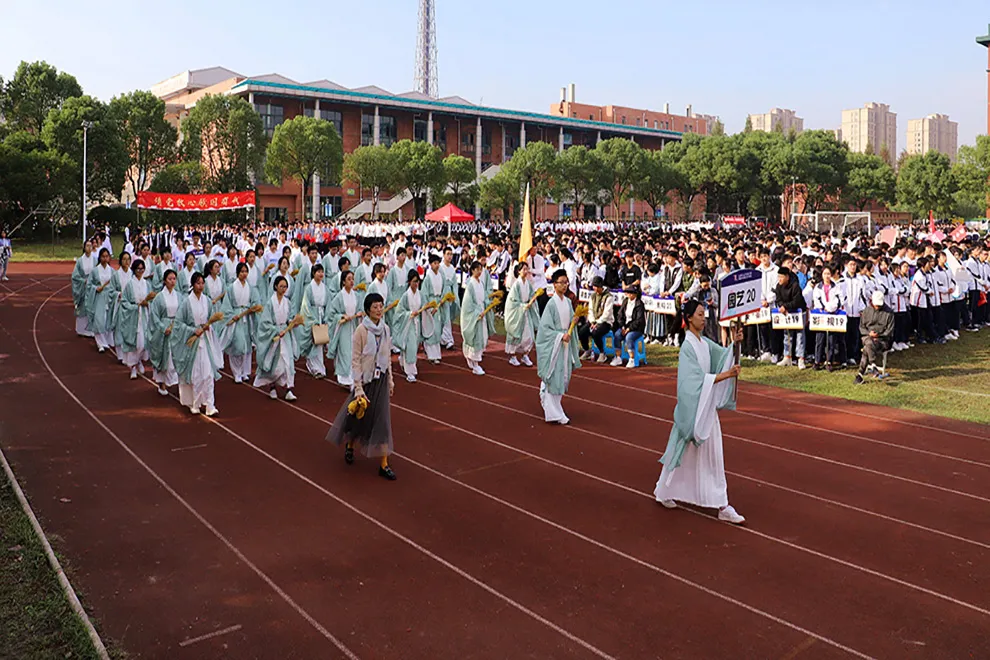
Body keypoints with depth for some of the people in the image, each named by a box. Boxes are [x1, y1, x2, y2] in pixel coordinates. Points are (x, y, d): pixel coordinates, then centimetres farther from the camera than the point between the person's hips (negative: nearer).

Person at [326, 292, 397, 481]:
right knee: (359, 416, 13)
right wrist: (358, 388, -18)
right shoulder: (361, 330, -15)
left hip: (381, 380, 4)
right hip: (366, 379, -4)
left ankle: (384, 464, 6)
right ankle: (349, 445, 44)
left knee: (382, 420, 2)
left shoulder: (385, 329, 1)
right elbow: (355, 360, -15)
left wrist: (390, 380, 13)